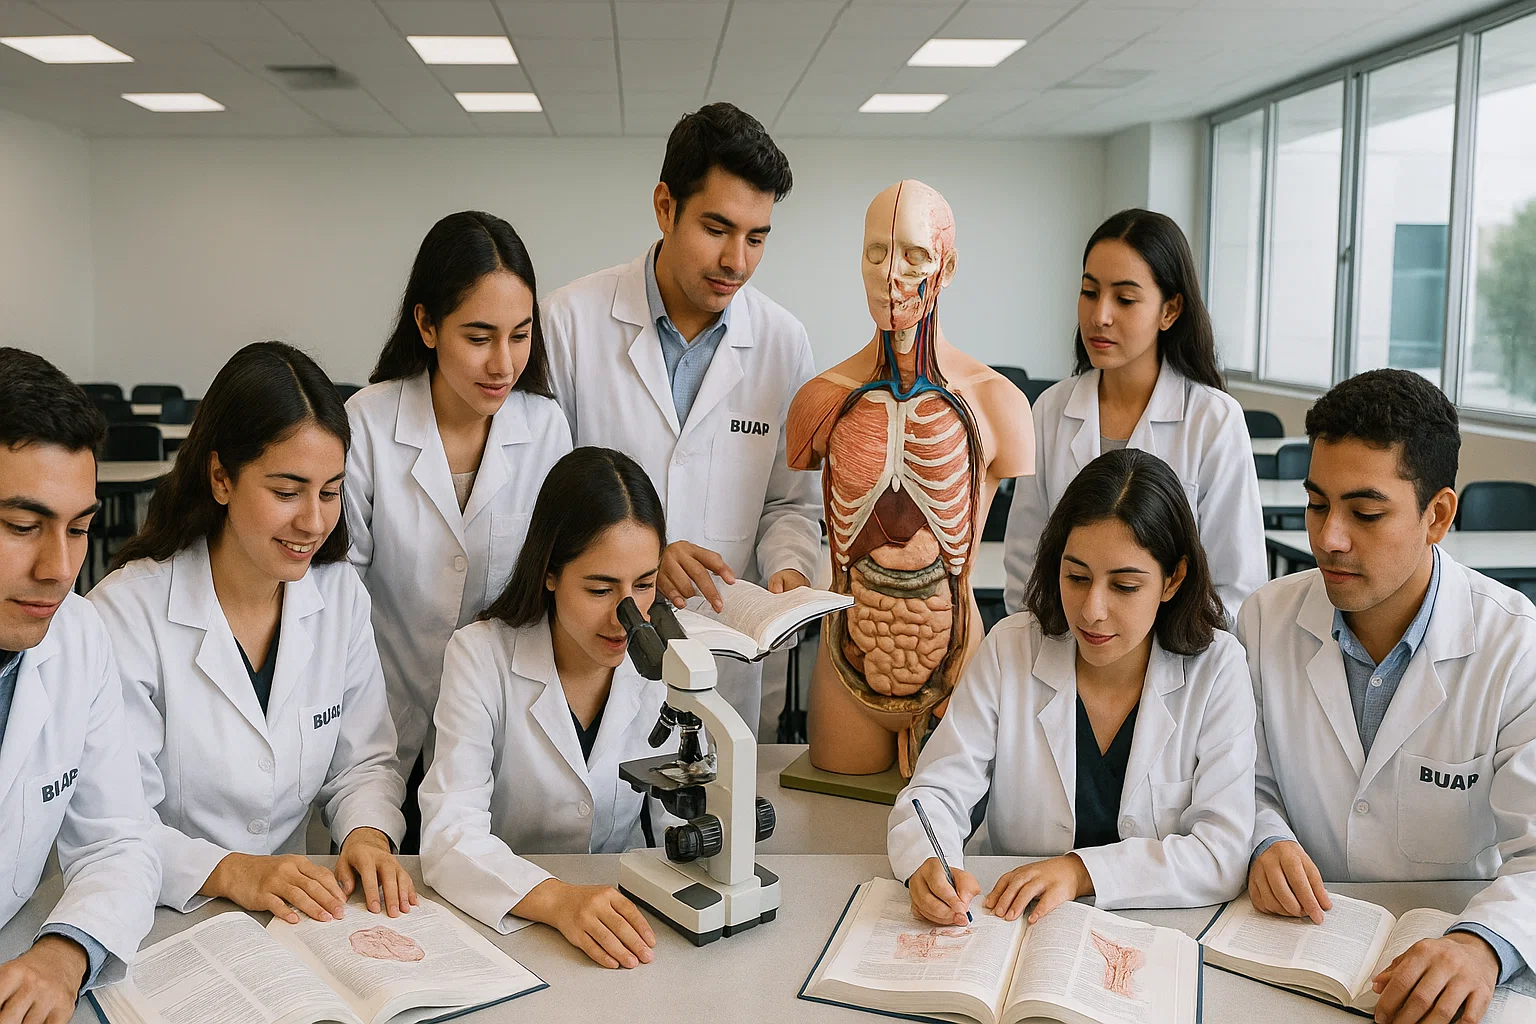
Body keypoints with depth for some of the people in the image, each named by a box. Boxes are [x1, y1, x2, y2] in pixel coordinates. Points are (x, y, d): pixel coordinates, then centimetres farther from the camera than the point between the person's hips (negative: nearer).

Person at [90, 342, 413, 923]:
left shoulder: (341, 593, 2)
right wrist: (232, 873, -27)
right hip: (166, 925, -3)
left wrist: (367, 835, -13)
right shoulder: (128, 611, -12)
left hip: (298, 915, 3)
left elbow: (363, 763, 7)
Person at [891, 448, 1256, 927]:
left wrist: (1082, 870, -23)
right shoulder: (1009, 649, -5)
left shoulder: (1216, 667, -8)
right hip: (1007, 930, 1)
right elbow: (936, 791, -6)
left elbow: (1224, 851, -12)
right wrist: (929, 866, -28)